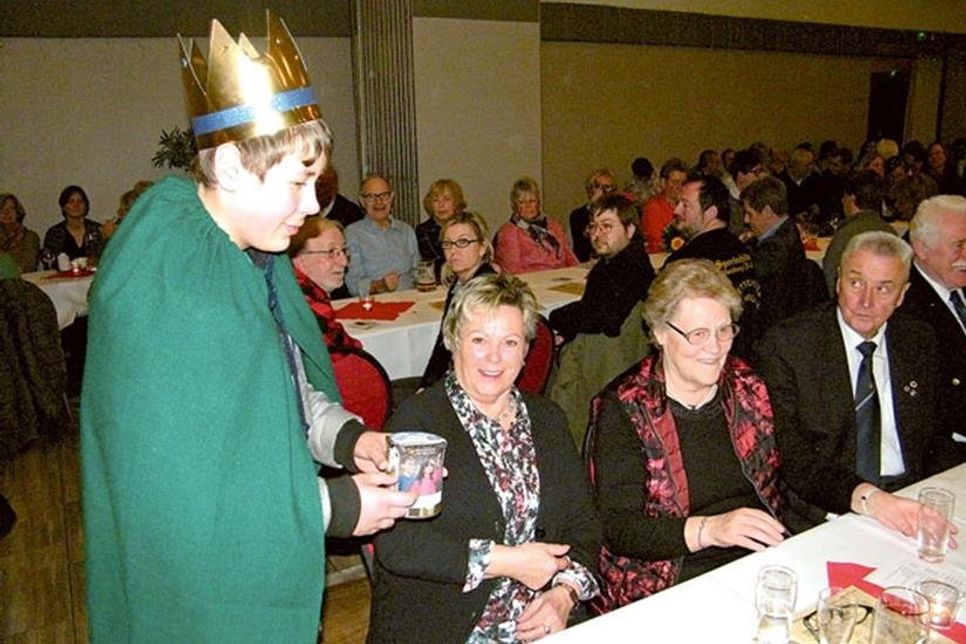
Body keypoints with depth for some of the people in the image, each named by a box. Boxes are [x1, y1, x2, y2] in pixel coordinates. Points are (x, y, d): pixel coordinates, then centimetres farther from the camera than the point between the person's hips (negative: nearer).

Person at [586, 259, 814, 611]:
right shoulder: (623, 409, -10)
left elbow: (772, 484, 13)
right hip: (668, 581, -6)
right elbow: (617, 528, -16)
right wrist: (708, 529, -28)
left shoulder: (745, 386, 7)